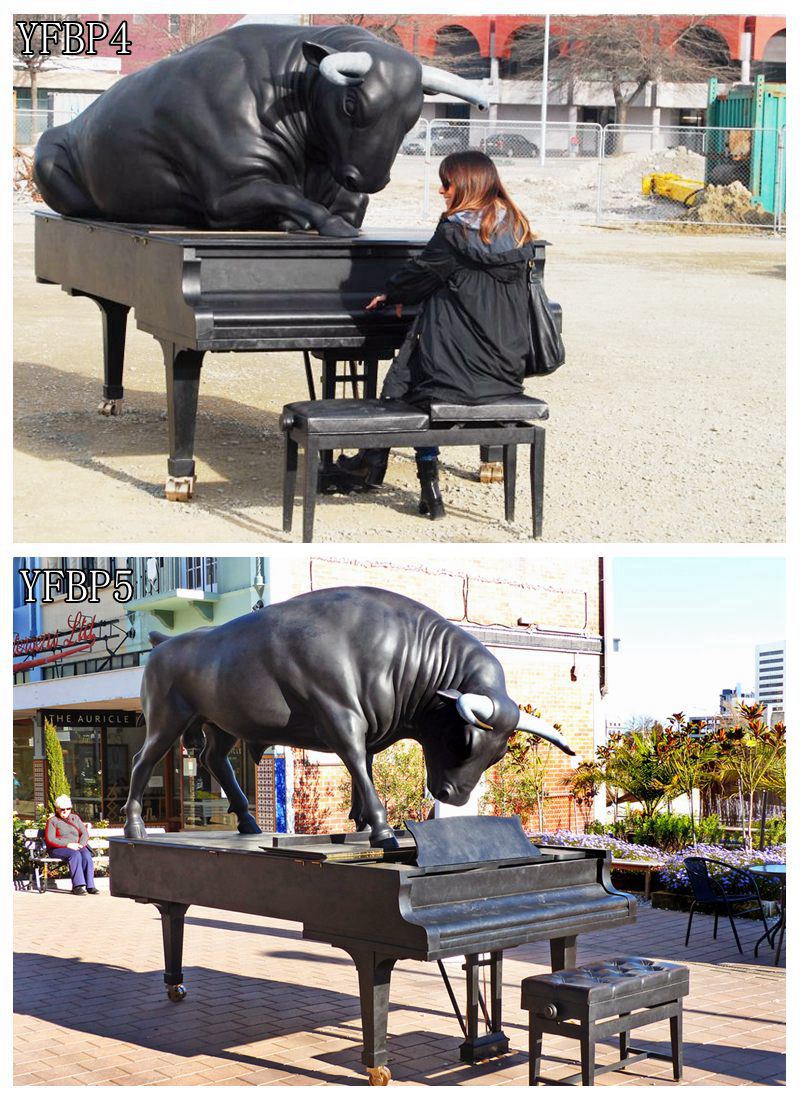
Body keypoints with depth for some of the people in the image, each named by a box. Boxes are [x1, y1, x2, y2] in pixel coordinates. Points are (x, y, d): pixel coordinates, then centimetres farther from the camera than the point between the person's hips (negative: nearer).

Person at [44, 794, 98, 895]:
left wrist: (81, 844, -11)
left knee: (86, 855, -29)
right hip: (59, 849, -4)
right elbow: (50, 840, -9)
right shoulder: (52, 821, 2)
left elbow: (85, 833, 11)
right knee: (75, 855, -35)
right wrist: (68, 844, -18)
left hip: (76, 847, 4)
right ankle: (77, 886, -39)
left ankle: (90, 885, -32)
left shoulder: (75, 818, 17)